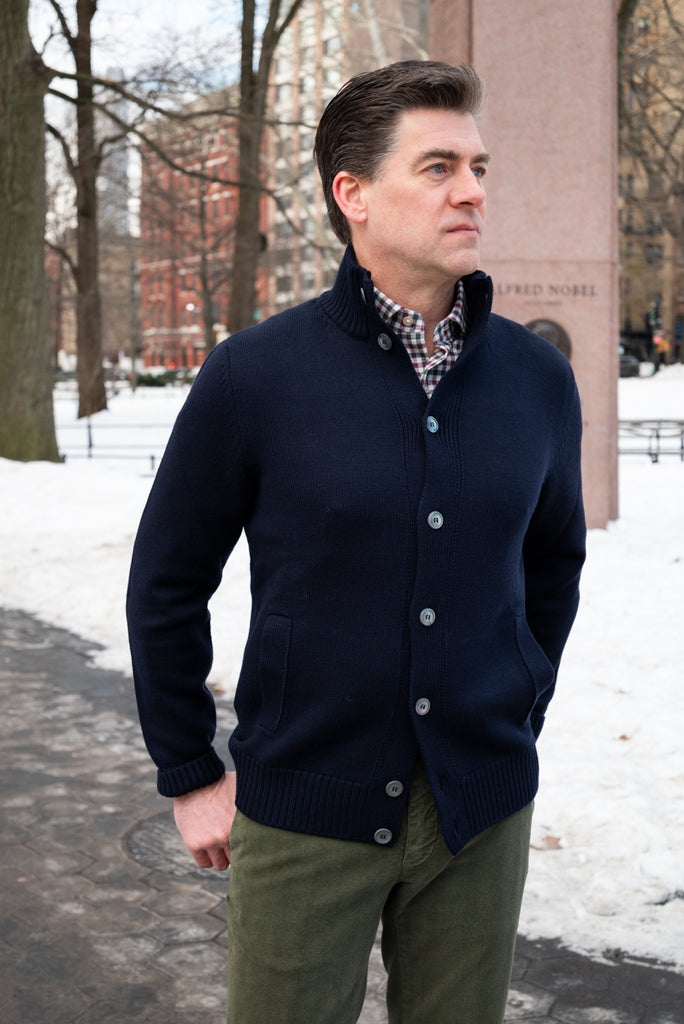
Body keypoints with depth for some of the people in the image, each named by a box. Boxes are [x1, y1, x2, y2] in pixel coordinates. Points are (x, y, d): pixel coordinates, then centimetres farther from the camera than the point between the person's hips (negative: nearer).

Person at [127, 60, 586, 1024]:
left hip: (484, 817, 3)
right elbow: (168, 583, -1)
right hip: (303, 816, -3)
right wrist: (191, 775, 2)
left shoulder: (539, 377, 0)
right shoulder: (253, 377, -10)